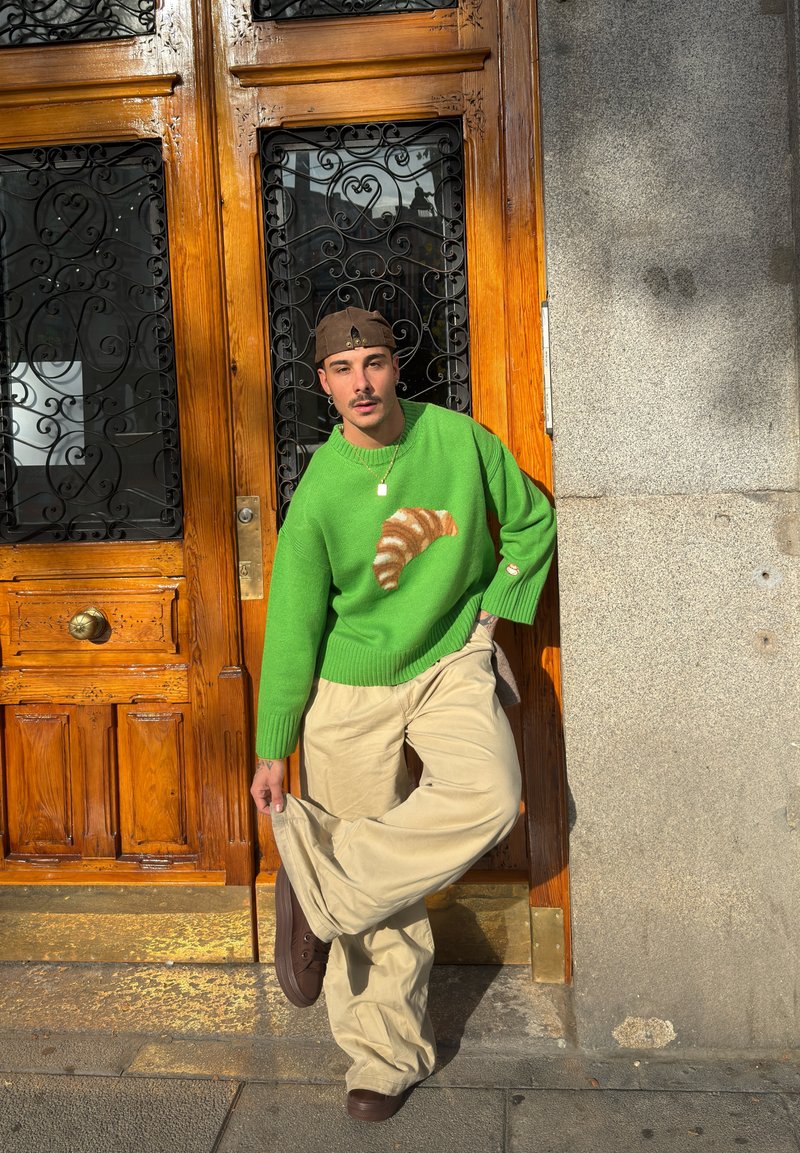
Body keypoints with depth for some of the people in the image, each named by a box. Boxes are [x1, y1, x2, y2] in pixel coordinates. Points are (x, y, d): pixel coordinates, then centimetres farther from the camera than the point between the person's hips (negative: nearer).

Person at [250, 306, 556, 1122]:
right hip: (350, 687, -1)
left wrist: (498, 604, 2)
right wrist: (271, 751, -3)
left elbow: (532, 519, 12)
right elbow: (291, 627, -6)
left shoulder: (460, 438, -6)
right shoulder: (319, 491, -12)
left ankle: (318, 881, -13)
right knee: (384, 894, 2)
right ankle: (388, 1052, 22)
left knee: (489, 794, -29)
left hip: (449, 661, 2)